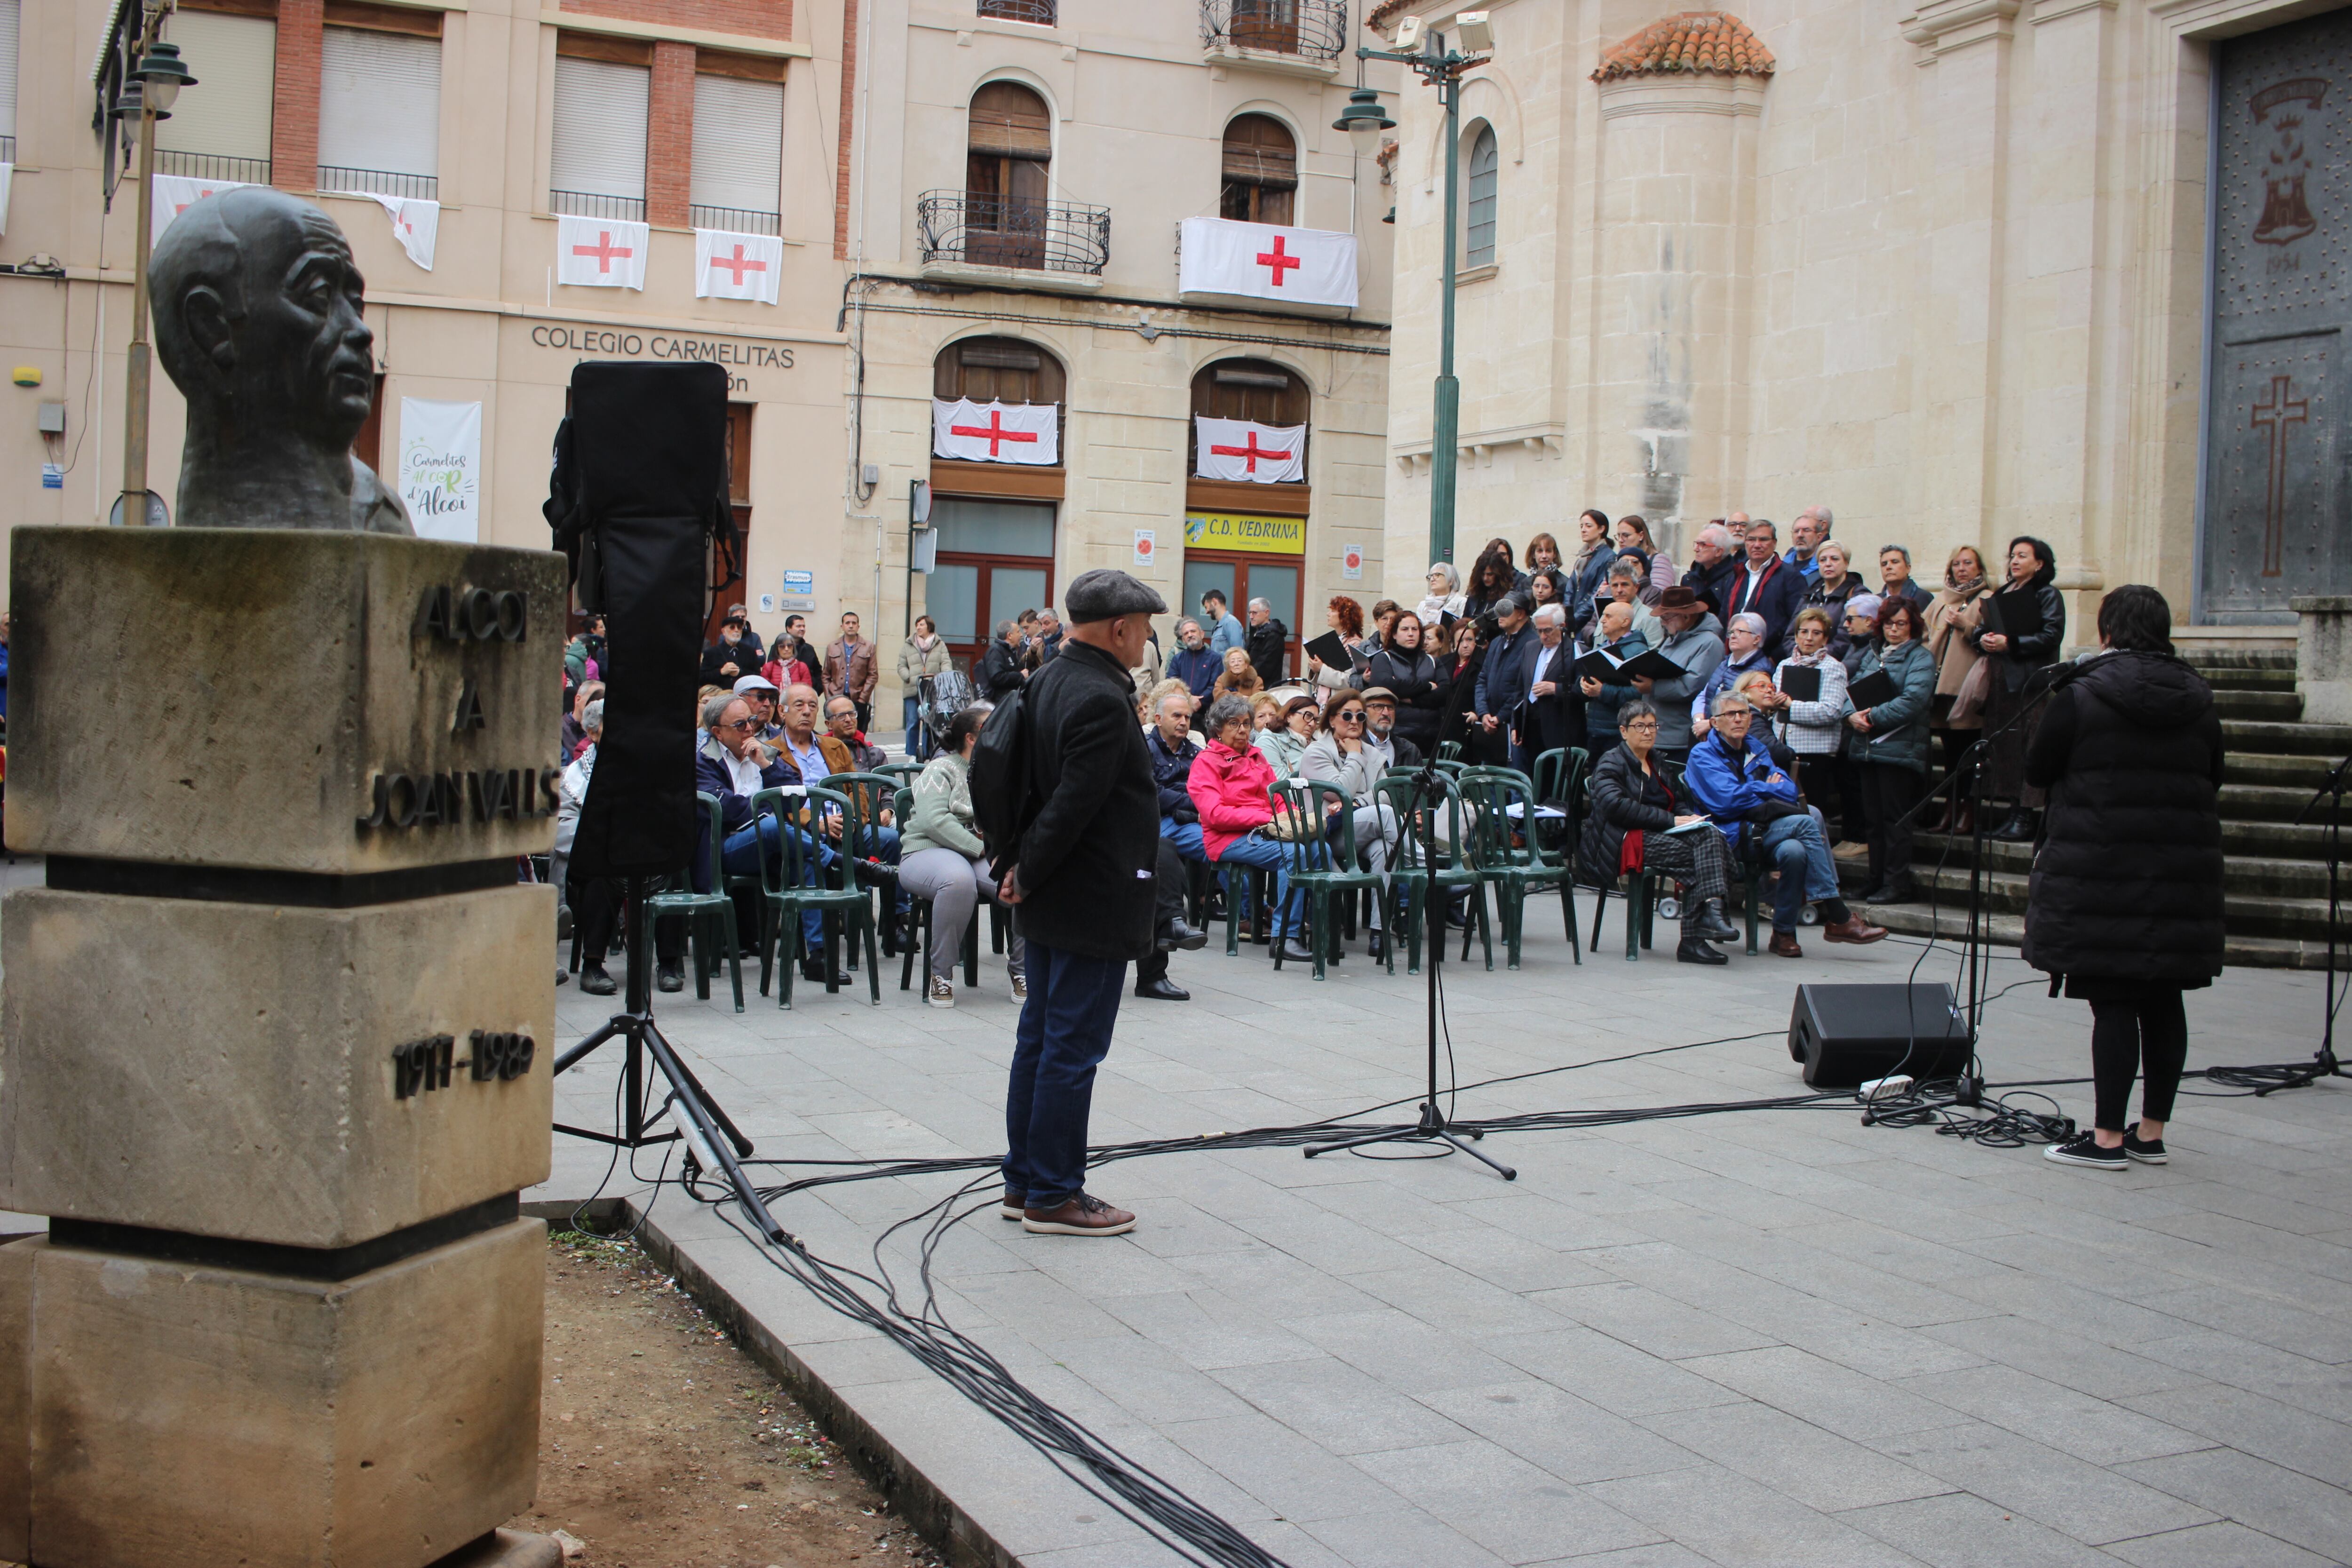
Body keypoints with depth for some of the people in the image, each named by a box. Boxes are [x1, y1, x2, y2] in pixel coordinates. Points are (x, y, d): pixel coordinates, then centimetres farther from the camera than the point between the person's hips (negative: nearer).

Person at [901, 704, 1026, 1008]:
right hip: (930, 851, -4)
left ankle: (1021, 968, -10)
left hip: (986, 855, 4)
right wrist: (979, 848, -18)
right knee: (960, 881, -41)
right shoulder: (941, 770, 3)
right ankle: (940, 974, -22)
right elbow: (933, 820, -14)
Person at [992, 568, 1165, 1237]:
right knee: (1073, 1051, -1)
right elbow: (1074, 803, -24)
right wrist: (1027, 873, -12)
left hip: (1051, 902, 10)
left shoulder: (1049, 680, 9)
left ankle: (1025, 1180, 25)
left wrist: (1014, 864, 10)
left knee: (1039, 1042, 16)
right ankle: (1053, 1195, 7)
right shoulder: (1101, 700, -21)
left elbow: (1028, 784, 12)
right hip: (1094, 904, -10)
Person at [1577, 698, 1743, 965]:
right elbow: (1616, 805, -14)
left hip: (1661, 835, 6)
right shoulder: (1611, 763, 4)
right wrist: (1671, 820, -18)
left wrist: (1689, 817, -1)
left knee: (1711, 835, -25)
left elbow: (1678, 802, 26)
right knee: (1698, 853, -29)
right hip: (1626, 841, -6)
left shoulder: (1658, 763, 27)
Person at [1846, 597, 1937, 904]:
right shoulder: (1871, 654, 18)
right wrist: (1852, 714, -10)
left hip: (1899, 748, -6)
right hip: (1867, 746, 7)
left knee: (1895, 818, -4)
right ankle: (1876, 881, 17)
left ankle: (1897, 885, 0)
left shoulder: (1921, 657, -3)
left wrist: (1874, 717, -17)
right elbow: (1853, 688, 11)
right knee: (1874, 817, 10)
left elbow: (1914, 700, -16)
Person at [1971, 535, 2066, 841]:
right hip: (2001, 679, 7)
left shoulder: (2047, 595, -2)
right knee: (2003, 745, 4)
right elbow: (1980, 630, 17)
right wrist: (1982, 639, -6)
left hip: (2031, 680, -7)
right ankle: (2015, 813, 9)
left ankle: (2027, 816, -8)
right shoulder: (2001, 594, 19)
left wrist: (2010, 644, -18)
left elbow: (2051, 636, -13)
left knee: (2028, 747, -9)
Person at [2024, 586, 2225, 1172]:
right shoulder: (2198, 702, 5)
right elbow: (2211, 783, 13)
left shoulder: (2080, 697, -9)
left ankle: (2107, 1137, 0)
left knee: (2111, 1002, -2)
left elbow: (2037, 769, -1)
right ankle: (2152, 1132, 19)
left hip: (2100, 871, -4)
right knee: (2163, 1002, 11)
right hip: (2182, 875, 4)